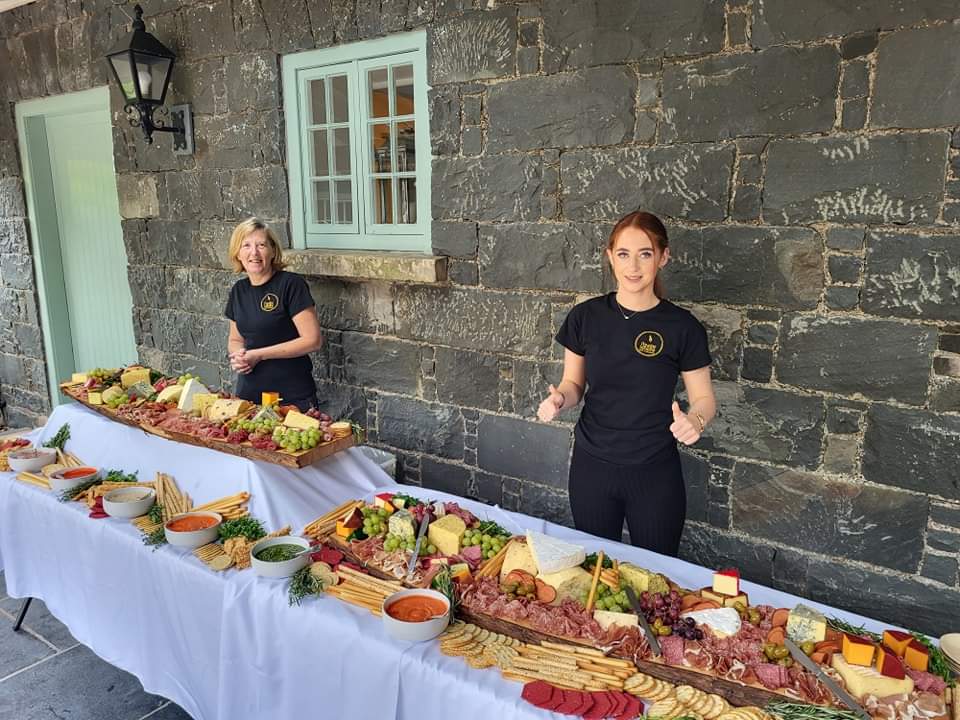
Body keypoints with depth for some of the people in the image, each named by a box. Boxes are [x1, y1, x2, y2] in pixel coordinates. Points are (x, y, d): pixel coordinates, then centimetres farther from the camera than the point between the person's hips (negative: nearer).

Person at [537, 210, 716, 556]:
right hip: (591, 466, 2)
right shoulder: (586, 317, -4)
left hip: (655, 473, -1)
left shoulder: (682, 326, -9)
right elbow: (574, 383, 6)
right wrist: (559, 399, -16)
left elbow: (704, 398, -1)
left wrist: (694, 421, -23)